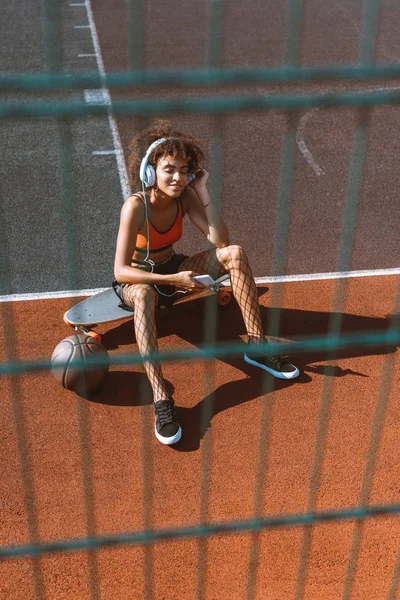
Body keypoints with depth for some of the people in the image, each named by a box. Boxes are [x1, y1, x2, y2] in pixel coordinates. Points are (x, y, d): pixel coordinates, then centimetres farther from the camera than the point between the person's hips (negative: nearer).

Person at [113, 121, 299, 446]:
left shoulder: (186, 197, -11)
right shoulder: (136, 207, -26)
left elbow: (221, 240, -21)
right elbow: (121, 271, -30)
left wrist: (203, 192, -25)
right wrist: (174, 279, -38)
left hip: (173, 271, 5)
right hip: (136, 280, -5)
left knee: (234, 254, -15)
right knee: (144, 295, -43)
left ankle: (256, 346, -13)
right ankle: (161, 401, -51)